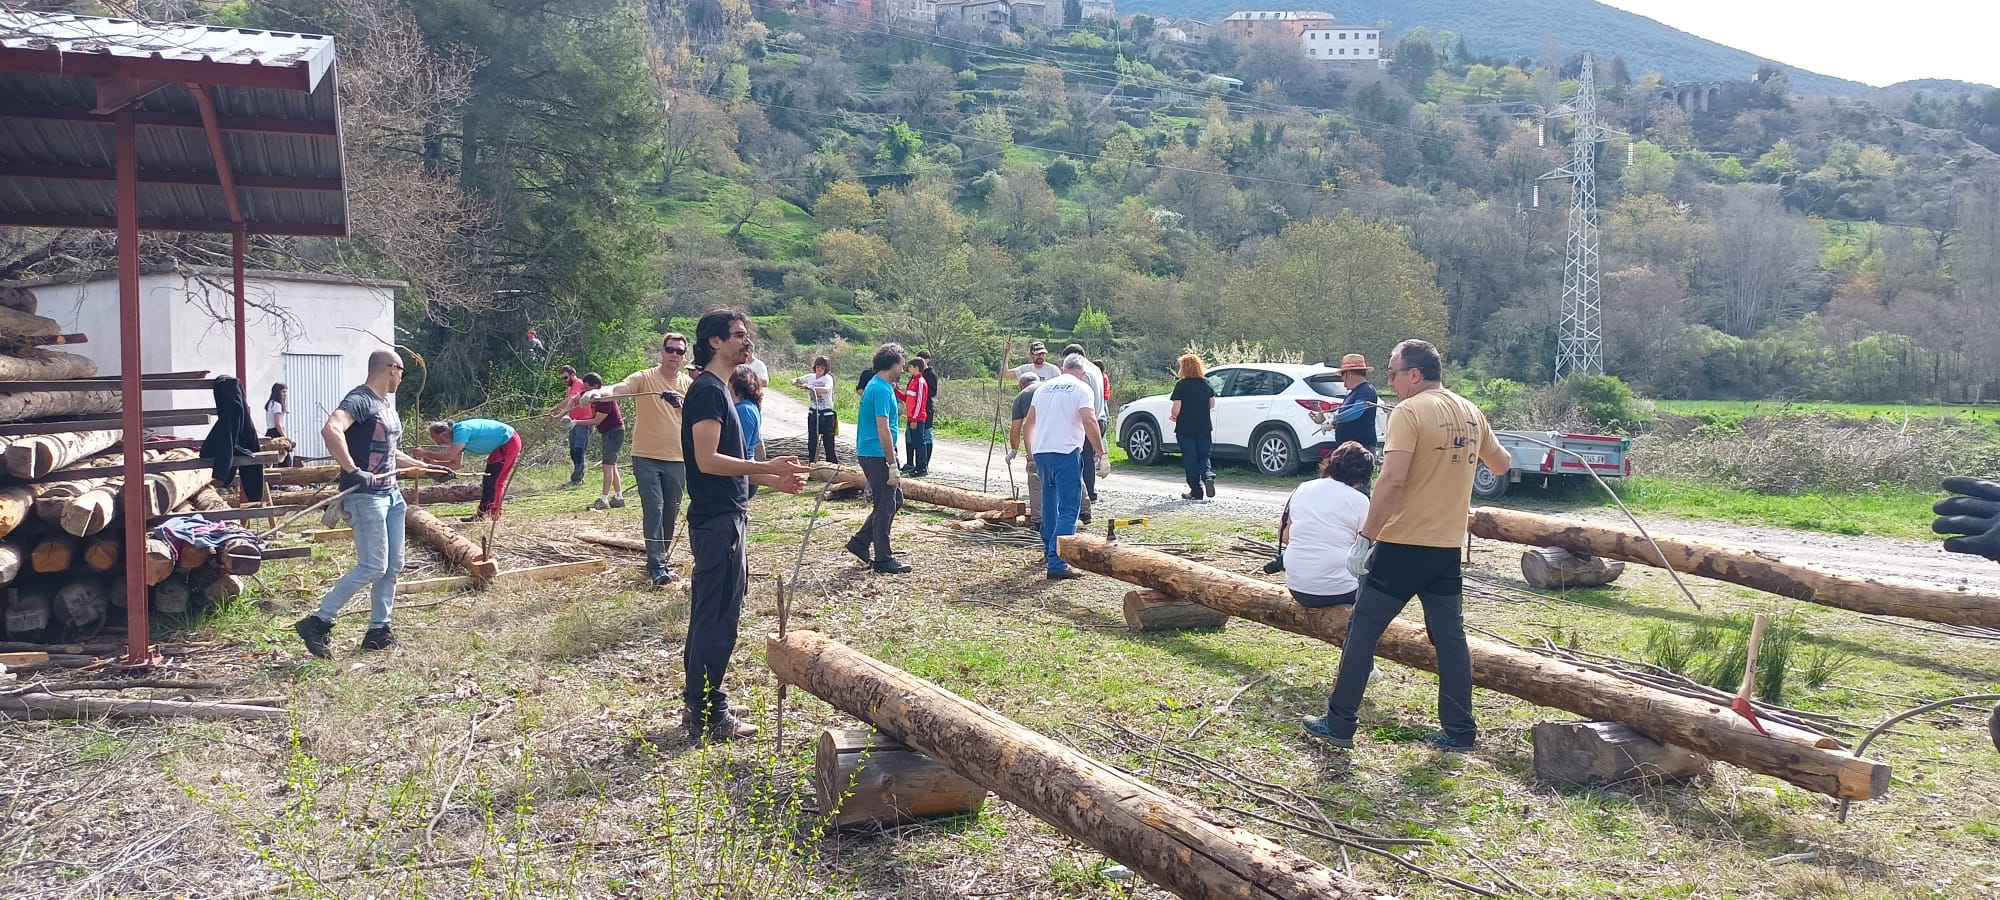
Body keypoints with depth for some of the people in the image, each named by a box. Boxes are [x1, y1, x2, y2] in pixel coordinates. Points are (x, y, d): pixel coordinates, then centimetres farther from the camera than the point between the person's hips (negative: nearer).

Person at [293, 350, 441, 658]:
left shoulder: (388, 404, 17)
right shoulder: (360, 400, -13)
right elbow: (331, 429, -32)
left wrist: (425, 466, 32)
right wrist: (352, 471, -33)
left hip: (391, 493, 9)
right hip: (364, 495, -9)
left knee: (393, 565, 10)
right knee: (373, 566, -11)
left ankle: (378, 631, 19)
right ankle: (317, 623, -1)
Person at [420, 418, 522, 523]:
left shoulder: (462, 430, -25)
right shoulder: (458, 435, 4)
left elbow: (448, 455, -32)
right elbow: (456, 464, 6)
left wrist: (425, 453, -21)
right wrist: (434, 462, -3)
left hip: (509, 442, -10)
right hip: (501, 445, 10)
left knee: (493, 480, -10)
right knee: (488, 480, 12)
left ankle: (483, 514, -7)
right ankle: (483, 513, 17)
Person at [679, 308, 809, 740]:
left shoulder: (718, 390, 18)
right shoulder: (708, 390, -14)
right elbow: (707, 461, -22)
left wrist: (776, 481, 16)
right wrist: (767, 468, -22)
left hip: (723, 519, 11)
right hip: (718, 522, -11)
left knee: (709, 615, 15)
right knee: (719, 619, -5)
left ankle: (698, 705, 24)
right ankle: (709, 715, 2)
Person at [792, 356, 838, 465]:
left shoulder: (828, 378, -10)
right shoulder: (810, 377, 5)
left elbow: (826, 389, -32)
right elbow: (793, 380, 11)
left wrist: (810, 387, -43)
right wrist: (796, 382, -14)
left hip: (826, 414, -5)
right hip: (813, 413, 5)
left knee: (829, 442, -3)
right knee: (812, 442, 7)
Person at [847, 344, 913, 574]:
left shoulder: (876, 386, 14)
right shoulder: (882, 390, -19)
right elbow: (883, 429, -23)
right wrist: (892, 465, -22)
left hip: (872, 454, 10)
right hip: (878, 456, -10)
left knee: (895, 499, 17)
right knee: (886, 506, -2)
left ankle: (860, 542, 21)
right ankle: (883, 560, 6)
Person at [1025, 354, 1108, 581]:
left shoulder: (1044, 387, 17)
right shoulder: (1081, 388, -2)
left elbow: (1028, 424, 20)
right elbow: (1089, 422, -16)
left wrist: (1031, 452, 32)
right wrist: (1102, 455, -14)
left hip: (1041, 452, 7)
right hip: (1066, 453, -7)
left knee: (1049, 503, 23)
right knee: (1068, 509, -8)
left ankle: (1049, 549, 38)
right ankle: (1057, 564, -17)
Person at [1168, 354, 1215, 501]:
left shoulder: (1181, 385, -11)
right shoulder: (1206, 383, 3)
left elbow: (1176, 408, -14)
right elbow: (1212, 404, 10)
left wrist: (1173, 416, 7)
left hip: (1185, 428, -4)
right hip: (1204, 427, 4)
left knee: (1190, 458, 5)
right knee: (1204, 456, 14)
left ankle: (1196, 491, 6)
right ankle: (1208, 476, -15)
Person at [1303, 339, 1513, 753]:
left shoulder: (1409, 412, -13)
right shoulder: (1471, 413, 8)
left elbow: (1393, 480, -22)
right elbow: (1502, 465, 22)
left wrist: (1365, 537, -18)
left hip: (1403, 545, -6)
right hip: (1447, 547, 7)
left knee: (1362, 631, 3)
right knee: (1450, 636, 13)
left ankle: (1339, 723, 8)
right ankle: (1460, 730, 16)